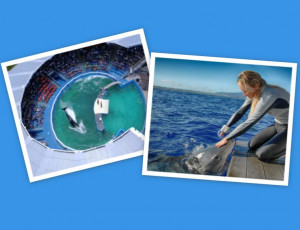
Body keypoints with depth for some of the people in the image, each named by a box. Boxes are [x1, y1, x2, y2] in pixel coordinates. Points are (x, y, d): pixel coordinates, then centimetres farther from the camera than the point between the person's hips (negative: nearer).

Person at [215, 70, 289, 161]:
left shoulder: (268, 96, -33)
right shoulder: (255, 93, -6)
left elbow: (249, 123, -33)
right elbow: (240, 112, 7)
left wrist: (227, 139, -27)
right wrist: (225, 129, 0)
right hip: (278, 124, 9)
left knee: (262, 155, -19)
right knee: (252, 145, 5)